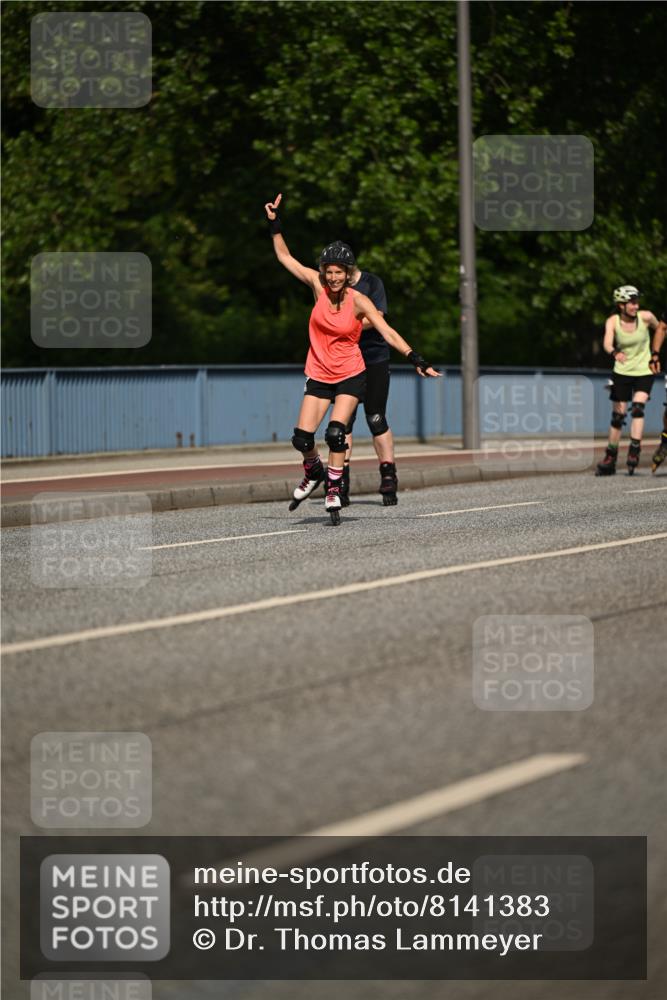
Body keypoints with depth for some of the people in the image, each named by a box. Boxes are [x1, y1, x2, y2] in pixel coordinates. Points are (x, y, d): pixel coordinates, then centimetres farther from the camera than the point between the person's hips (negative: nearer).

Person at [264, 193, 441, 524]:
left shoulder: (358, 301, -15)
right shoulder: (318, 285, -7)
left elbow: (388, 332, -20)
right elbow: (284, 256, 1)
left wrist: (416, 360, -28)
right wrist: (274, 223, -4)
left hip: (351, 375, -3)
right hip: (319, 375, 3)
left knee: (335, 431, -21)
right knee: (302, 438, -6)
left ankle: (333, 490, -6)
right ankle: (313, 472, 26)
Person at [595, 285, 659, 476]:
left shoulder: (645, 317, -12)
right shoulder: (613, 321, -13)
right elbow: (607, 342, -30)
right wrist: (615, 352, -50)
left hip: (644, 372, -1)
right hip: (622, 372, 1)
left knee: (638, 408, -22)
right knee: (617, 416, 5)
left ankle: (634, 451, -22)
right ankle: (610, 459, 17)